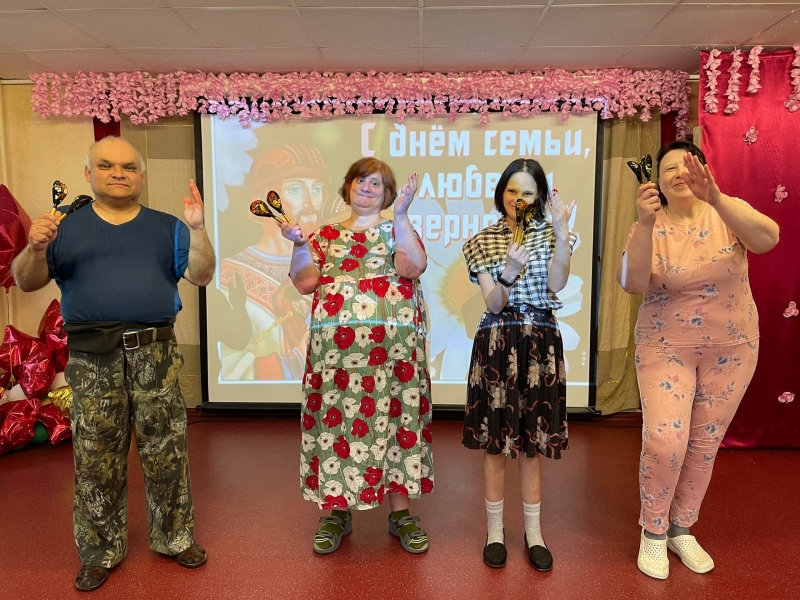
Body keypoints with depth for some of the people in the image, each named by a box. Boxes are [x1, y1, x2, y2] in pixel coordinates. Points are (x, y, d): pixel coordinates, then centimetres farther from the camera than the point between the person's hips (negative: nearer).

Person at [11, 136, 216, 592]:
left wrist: (197, 229, -15)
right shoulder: (66, 227, 10)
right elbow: (26, 282, 7)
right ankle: (101, 552, 26)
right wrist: (36, 248, -14)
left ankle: (176, 538, 23)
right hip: (92, 358, 1)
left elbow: (201, 276, 0)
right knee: (97, 459, 9)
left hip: (156, 353, 0)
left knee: (166, 452, 6)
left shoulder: (166, 227, 10)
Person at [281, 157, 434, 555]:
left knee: (394, 419, 3)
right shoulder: (326, 234, 15)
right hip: (336, 346, 2)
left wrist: (400, 216, -13)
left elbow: (413, 267, -11)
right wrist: (299, 243, -9)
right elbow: (305, 283, 3)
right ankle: (339, 511, 23)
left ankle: (400, 513, 20)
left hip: (394, 345, -1)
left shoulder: (397, 231, 11)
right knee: (335, 420, 5)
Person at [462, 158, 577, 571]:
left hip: (541, 343, 1)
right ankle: (495, 530, 23)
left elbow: (556, 284, -11)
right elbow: (493, 304, -6)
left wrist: (561, 231, -20)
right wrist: (510, 271, -24)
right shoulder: (482, 241, 4)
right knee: (495, 441, 5)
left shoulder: (551, 232, 7)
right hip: (497, 343, -1)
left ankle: (533, 532, 25)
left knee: (532, 441, 9)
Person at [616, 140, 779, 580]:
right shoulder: (649, 227, -8)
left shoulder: (727, 211, -6)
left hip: (732, 348, 2)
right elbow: (632, 284, -25)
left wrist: (716, 198, -41)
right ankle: (653, 531, 13)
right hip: (666, 347, -2)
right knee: (664, 440, -12)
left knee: (705, 443, 11)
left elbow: (767, 239, -28)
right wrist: (645, 224, -37)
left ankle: (681, 528, 31)